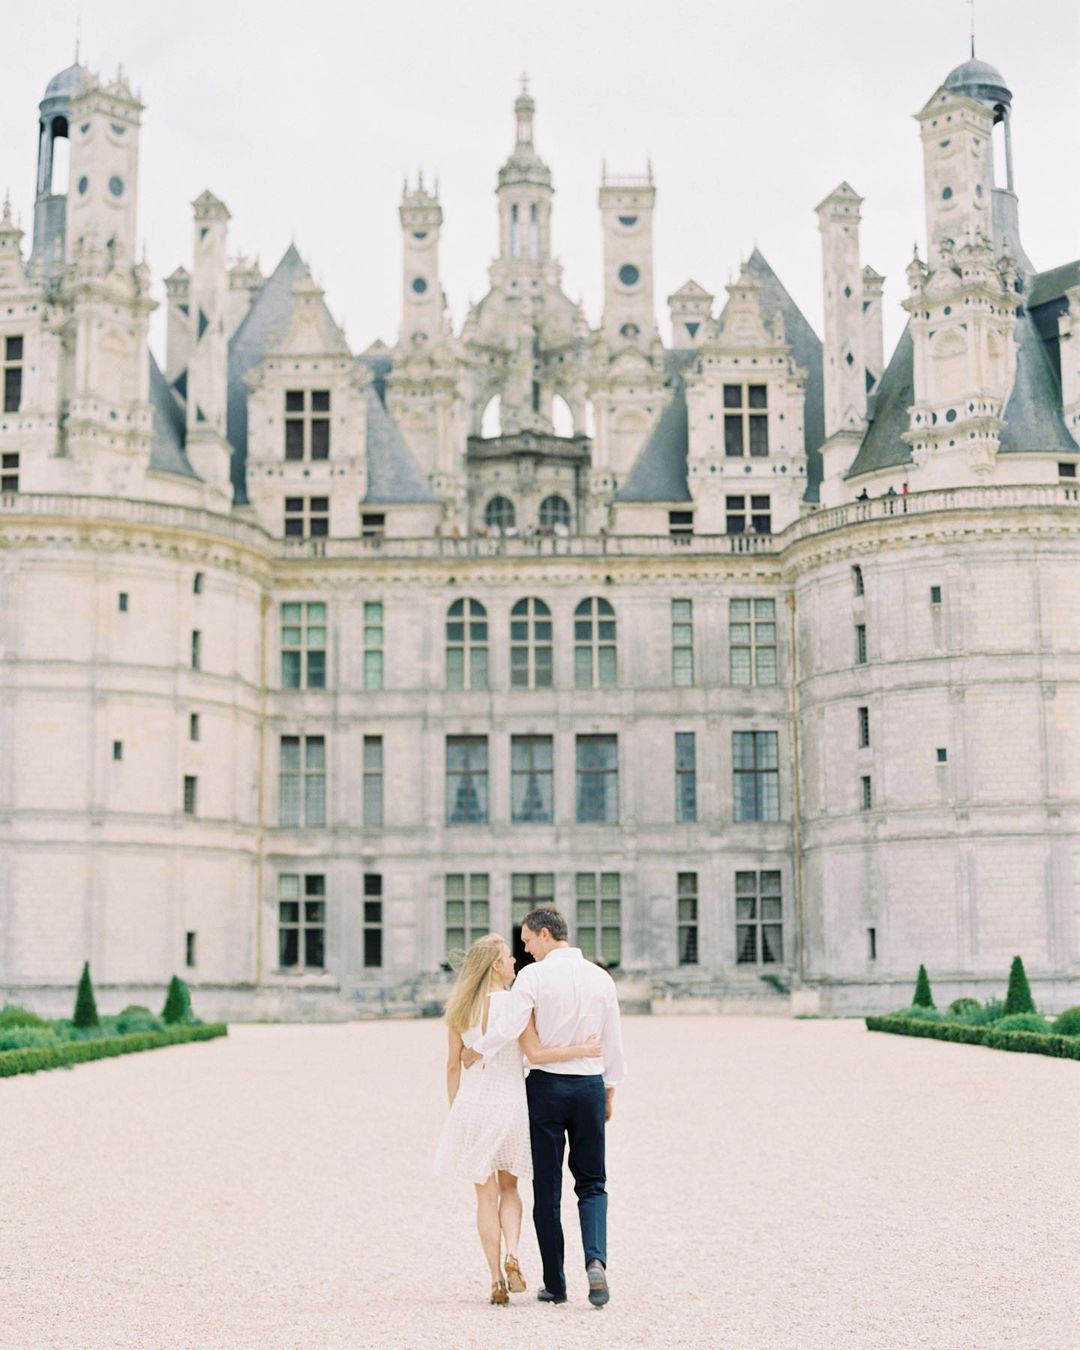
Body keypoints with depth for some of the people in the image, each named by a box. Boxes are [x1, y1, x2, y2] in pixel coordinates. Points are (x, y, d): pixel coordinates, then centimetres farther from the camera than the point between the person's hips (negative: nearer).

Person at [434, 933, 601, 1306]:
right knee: (508, 1187, 17)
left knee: (486, 1194, 9)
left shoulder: (461, 1009, 3)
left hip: (473, 1100, 2)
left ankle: (496, 1278, 4)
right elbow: (535, 1054, -14)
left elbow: (453, 1065, 7)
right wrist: (581, 1050, -6)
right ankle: (512, 1253, -7)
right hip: (510, 1099, -2)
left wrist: (455, 1110, 16)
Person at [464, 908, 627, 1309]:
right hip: (590, 1085, 3)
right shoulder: (601, 978, 3)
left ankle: (555, 1283, 10)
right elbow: (613, 1045, 8)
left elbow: (503, 1030, -17)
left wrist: (469, 1058, -1)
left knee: (547, 1188, 7)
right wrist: (609, 1095, 18)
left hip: (546, 1084, -3)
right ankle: (596, 1259, -12)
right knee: (591, 1183, 13)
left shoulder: (534, 976, -10)